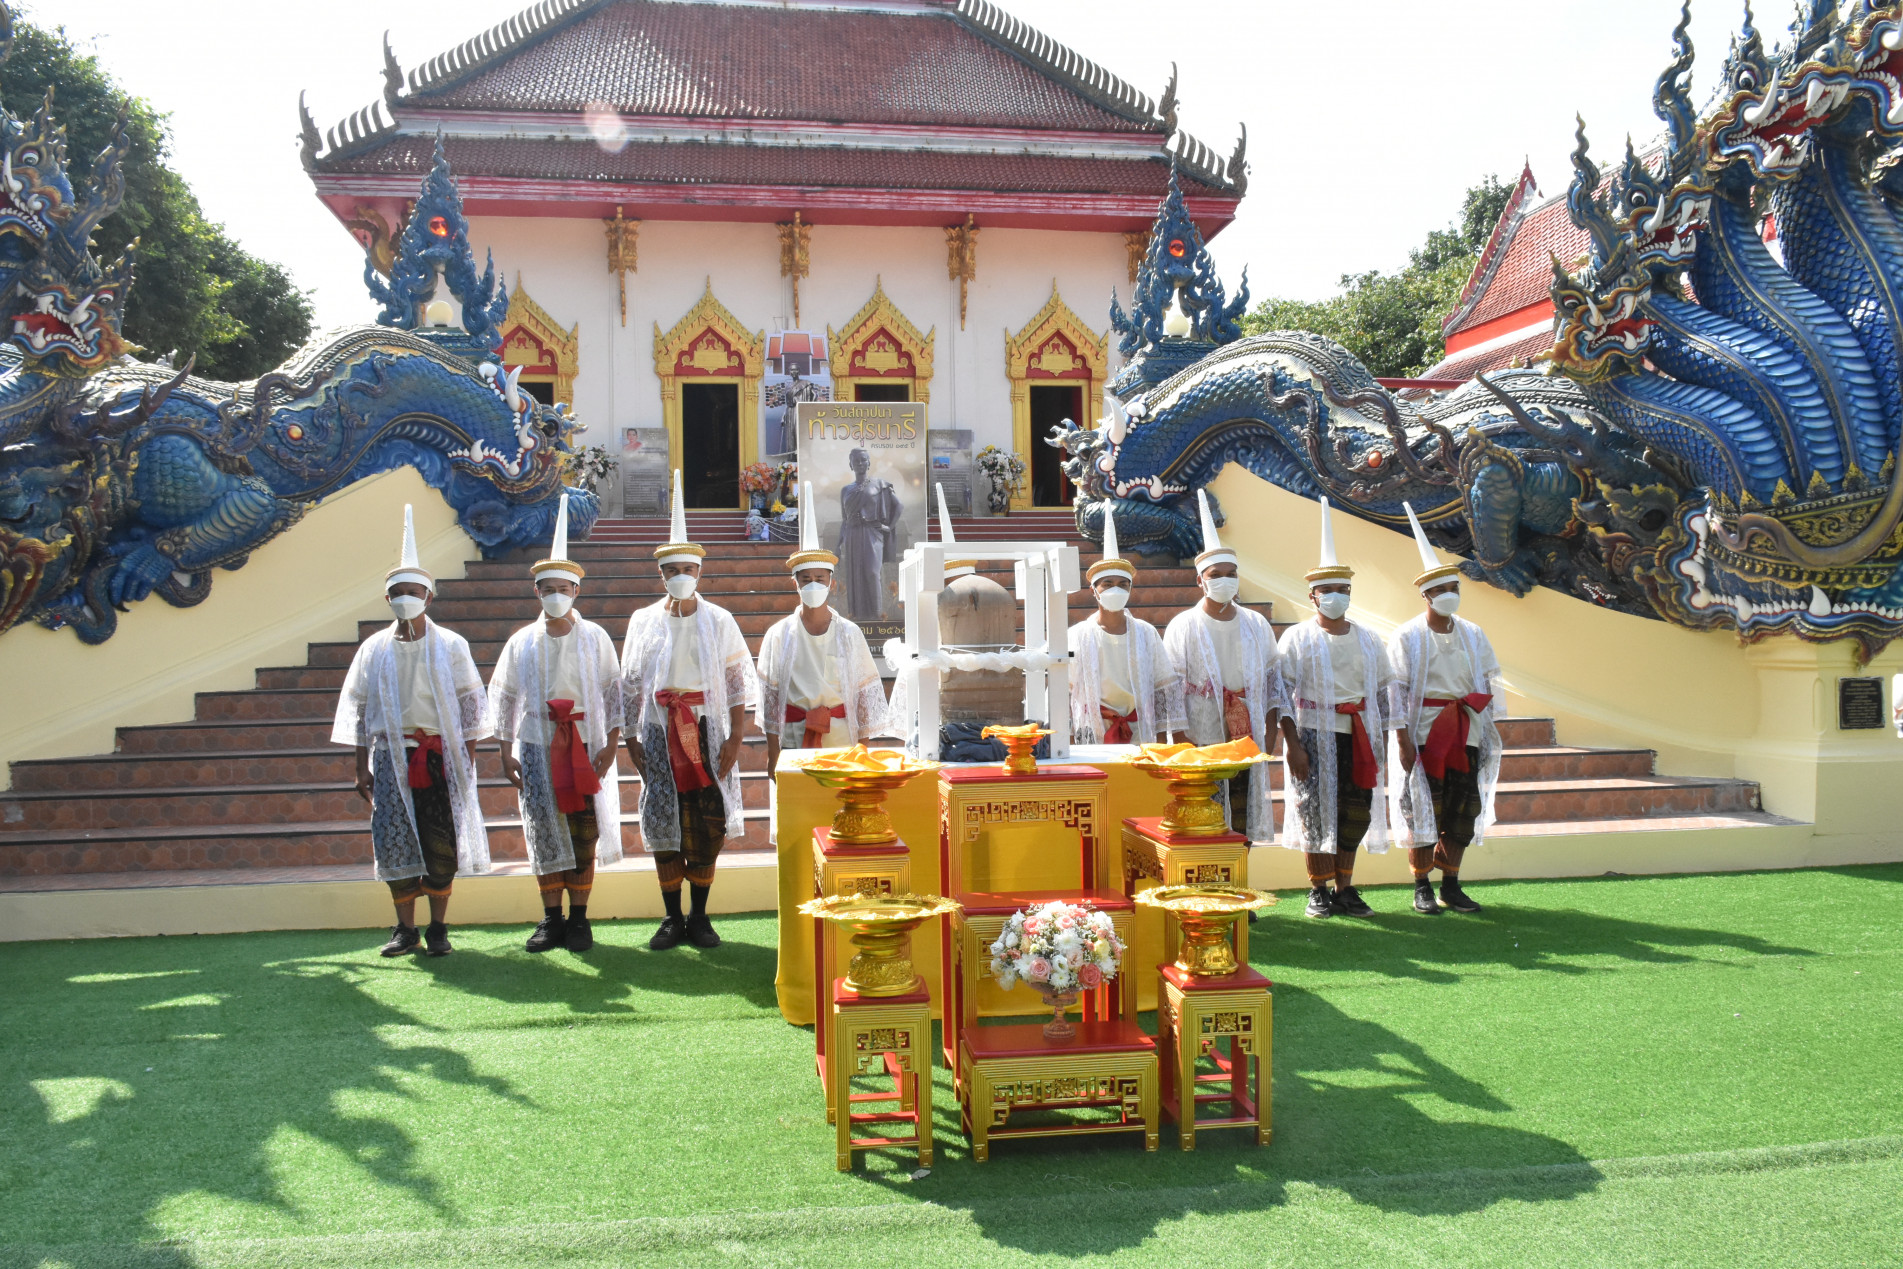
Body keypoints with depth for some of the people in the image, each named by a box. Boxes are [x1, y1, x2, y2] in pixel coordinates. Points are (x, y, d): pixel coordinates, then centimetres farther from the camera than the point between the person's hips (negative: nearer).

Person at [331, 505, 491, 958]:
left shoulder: (451, 645, 3)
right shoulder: (374, 649, 7)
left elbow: (470, 702, 4)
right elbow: (358, 708, 10)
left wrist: (467, 759, -2)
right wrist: (362, 767, 6)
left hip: (441, 756, -1)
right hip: (392, 755, 1)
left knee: (442, 844, 0)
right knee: (394, 842, -2)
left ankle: (438, 928, 12)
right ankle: (405, 928, 11)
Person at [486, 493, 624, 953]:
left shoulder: (595, 638, 3)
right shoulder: (521, 643, 7)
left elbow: (614, 691, 3)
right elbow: (503, 698, 11)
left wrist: (611, 743, -5)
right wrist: (506, 752, 5)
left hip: (585, 747, -1)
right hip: (536, 748, 1)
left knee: (584, 834, 1)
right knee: (543, 835, 3)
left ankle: (579, 919, 12)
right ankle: (551, 919, 13)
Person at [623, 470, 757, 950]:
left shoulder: (719, 620, 3)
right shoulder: (643, 621, 6)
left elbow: (738, 682, 2)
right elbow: (631, 684, 8)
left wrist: (735, 737, -4)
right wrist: (632, 737, 2)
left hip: (708, 731, 0)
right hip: (660, 734, 1)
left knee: (707, 825, 1)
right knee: (665, 825, 2)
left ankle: (699, 916, 13)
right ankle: (672, 918, 13)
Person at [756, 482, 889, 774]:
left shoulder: (849, 633, 2)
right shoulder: (779, 635, 2)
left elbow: (867, 691, 4)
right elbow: (769, 695, 4)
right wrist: (773, 758, 2)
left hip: (842, 741, 0)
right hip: (794, 741, 0)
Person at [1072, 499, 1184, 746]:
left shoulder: (1146, 633, 7)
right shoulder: (1078, 636, 1)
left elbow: (1164, 688, 9)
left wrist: (1162, 743, 5)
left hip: (1140, 739, 2)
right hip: (1093, 738, -1)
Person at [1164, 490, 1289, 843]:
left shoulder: (1257, 626, 8)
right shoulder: (1182, 628, -2)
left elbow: (1273, 679, 12)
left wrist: (1270, 731, 5)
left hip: (1247, 739, 3)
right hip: (1201, 741, -3)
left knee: (1242, 827, 5)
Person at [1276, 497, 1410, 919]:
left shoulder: (1367, 639, 12)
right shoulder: (1297, 638, 0)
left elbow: (1386, 689, 13)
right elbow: (1283, 693, -5)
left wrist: (1401, 739, 8)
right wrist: (1293, 743, -13)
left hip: (1360, 735, 4)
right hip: (1316, 734, -4)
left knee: (1355, 812, 4)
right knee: (1317, 812, -1)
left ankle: (1345, 888, 16)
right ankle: (1319, 890, 11)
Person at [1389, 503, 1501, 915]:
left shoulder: (1473, 634, 9)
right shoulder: (1407, 637, -4)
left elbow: (1488, 684, 12)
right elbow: (1396, 691, -6)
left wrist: (1488, 730, 5)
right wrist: (1402, 738, -12)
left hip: (1465, 731, 4)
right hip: (1425, 731, -4)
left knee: (1464, 808, 5)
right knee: (1424, 809, -1)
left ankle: (1451, 884, 17)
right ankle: (1422, 887, 10)